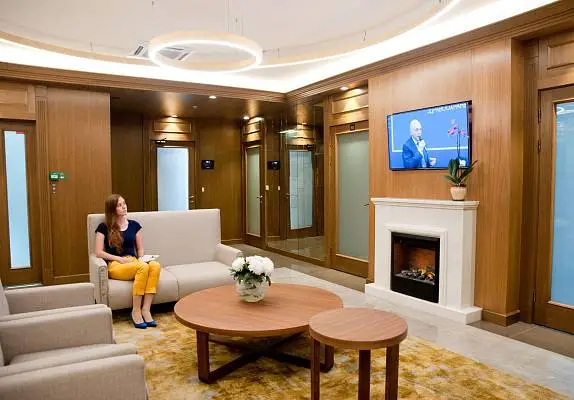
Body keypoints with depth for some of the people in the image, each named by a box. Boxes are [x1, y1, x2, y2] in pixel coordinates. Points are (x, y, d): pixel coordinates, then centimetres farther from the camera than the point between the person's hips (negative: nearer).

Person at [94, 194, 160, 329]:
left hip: (134, 263, 4)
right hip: (115, 265, -4)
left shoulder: (134, 225, 16)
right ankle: (136, 311, -26)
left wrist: (140, 259, -4)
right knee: (143, 267, -37)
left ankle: (146, 309, -31)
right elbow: (99, 252, -1)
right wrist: (120, 259, -12)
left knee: (155, 265, -32)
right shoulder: (104, 227, 5)